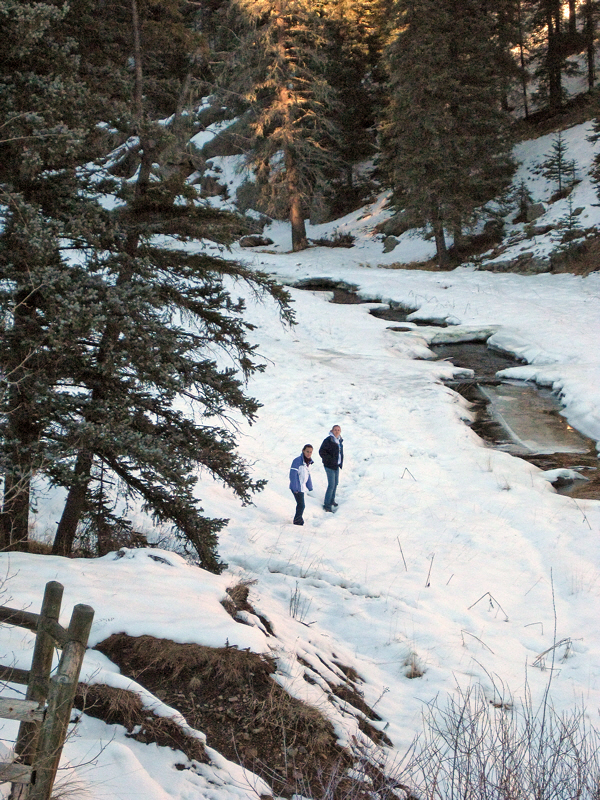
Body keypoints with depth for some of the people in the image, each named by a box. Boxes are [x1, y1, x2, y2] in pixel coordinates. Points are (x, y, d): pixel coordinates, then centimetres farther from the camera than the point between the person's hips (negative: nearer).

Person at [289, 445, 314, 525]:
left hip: (302, 487, 8)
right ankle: (297, 521, 12)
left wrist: (310, 486, 15)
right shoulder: (297, 461, -21)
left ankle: (299, 520, 34)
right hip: (297, 487, -8)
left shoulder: (308, 462, 6)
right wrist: (295, 488, -21)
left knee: (300, 504, 19)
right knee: (301, 505, -4)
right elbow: (293, 475, -21)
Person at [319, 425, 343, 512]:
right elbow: (321, 451, -16)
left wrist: (340, 462, 11)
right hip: (329, 466, -8)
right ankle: (327, 504, -3)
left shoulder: (340, 440, 8)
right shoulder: (328, 440, -16)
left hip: (337, 466, 8)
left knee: (336, 483, 18)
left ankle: (331, 500, 36)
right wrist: (330, 459, -22)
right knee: (331, 484, -10)